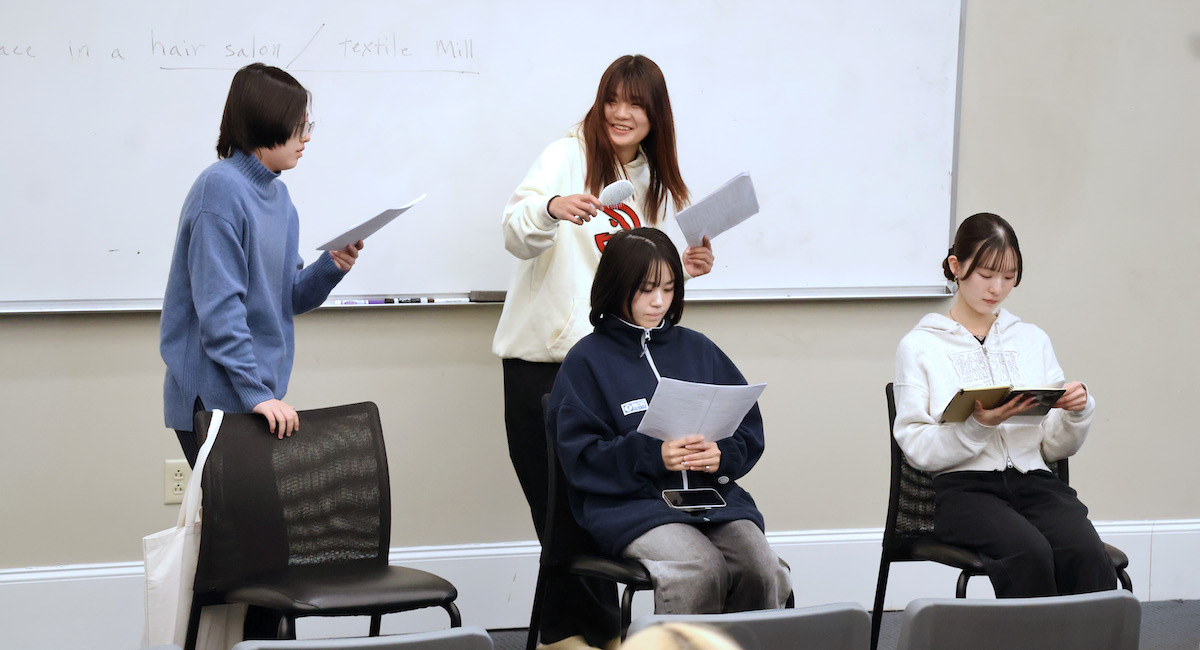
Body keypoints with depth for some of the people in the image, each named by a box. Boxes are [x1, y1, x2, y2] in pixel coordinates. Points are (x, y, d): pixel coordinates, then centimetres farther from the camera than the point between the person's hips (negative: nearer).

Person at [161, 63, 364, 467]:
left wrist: (331, 268, -1)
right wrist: (257, 393, -23)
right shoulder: (220, 189, -14)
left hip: (258, 397, 8)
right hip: (213, 399, -8)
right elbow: (219, 306, -20)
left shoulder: (278, 196, 13)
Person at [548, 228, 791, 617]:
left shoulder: (698, 349, 17)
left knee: (762, 569, -25)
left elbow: (749, 429, 16)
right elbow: (581, 457, -4)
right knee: (701, 569, -33)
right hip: (631, 503, -4)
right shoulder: (587, 360, 4)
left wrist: (721, 455, -7)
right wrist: (654, 456, -18)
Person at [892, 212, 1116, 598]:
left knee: (1086, 554, -30)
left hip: (1033, 480, 3)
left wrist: (1078, 411, -3)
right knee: (1028, 553, -35)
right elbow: (918, 448, -3)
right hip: (962, 485, -3)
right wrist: (978, 425, -18)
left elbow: (1055, 447, 18)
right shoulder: (920, 347, 8)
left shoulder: (1032, 340, 20)